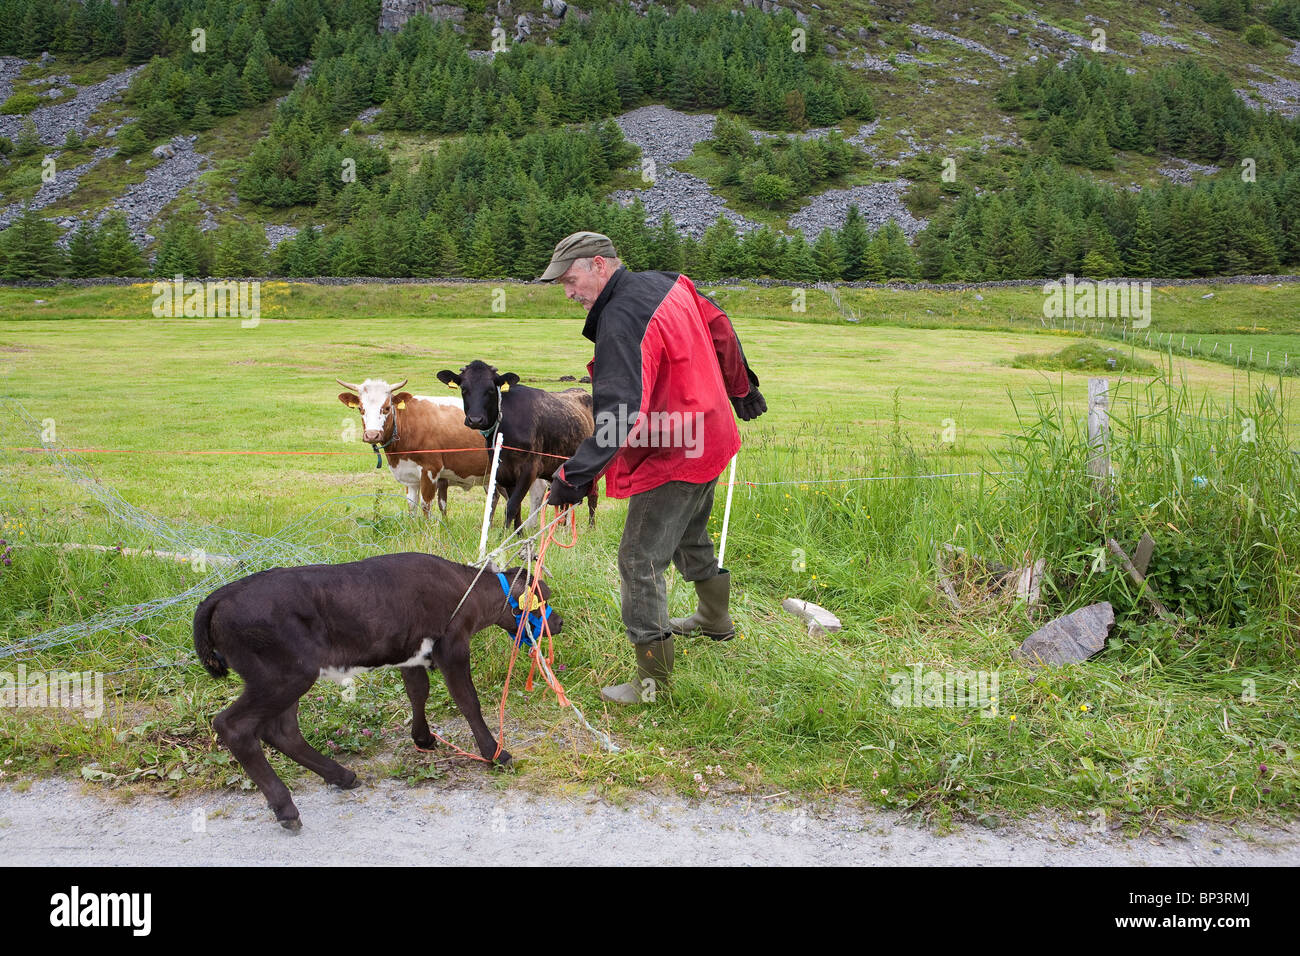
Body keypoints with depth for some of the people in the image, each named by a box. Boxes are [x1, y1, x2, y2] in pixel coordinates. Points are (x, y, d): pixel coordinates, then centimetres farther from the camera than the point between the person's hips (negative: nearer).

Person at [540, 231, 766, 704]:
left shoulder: (621, 321, -25)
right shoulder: (669, 284, 3)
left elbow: (620, 414, -34)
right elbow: (721, 330, 16)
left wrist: (575, 474, -35)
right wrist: (741, 386, 30)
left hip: (670, 458, -10)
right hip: (709, 439, 10)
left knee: (639, 561, -2)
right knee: (690, 535, 30)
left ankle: (653, 680, 5)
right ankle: (715, 618, 51)